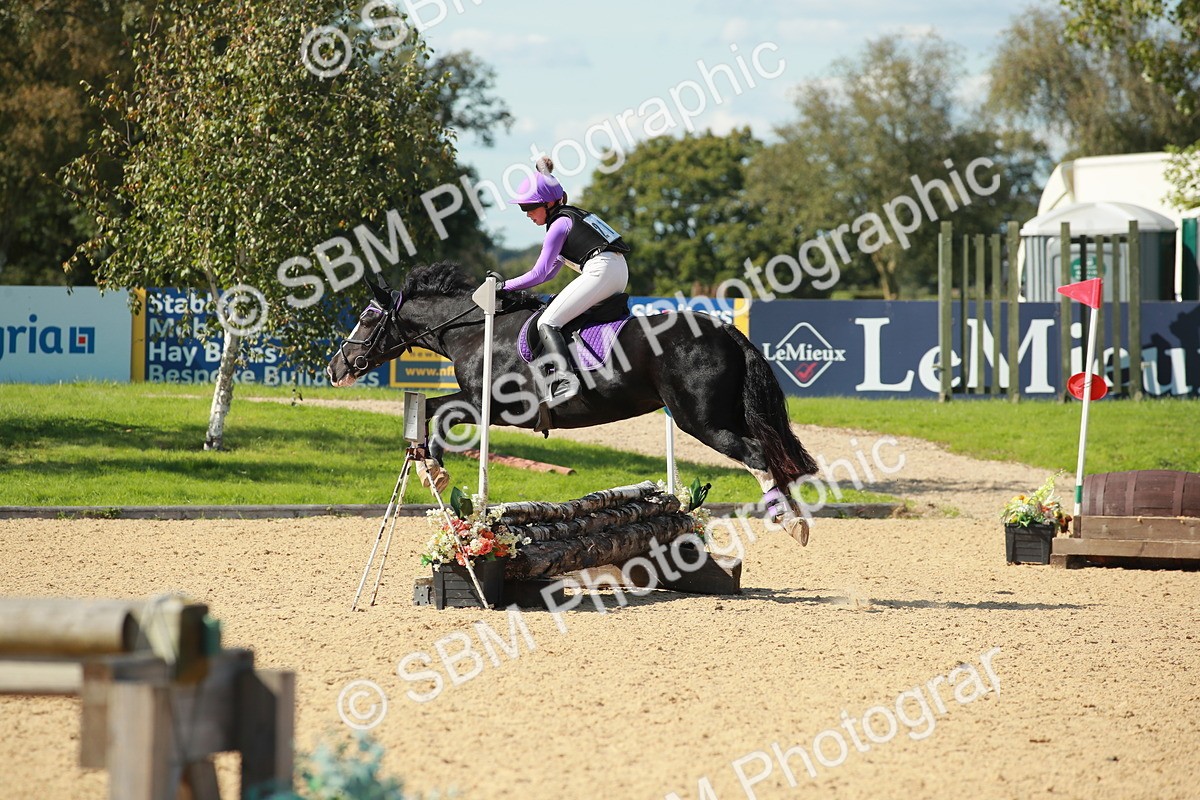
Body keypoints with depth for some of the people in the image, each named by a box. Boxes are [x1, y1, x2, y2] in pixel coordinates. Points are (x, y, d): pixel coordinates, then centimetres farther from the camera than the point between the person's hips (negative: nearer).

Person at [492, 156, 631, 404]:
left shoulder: (559, 225, -3)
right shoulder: (570, 217, 25)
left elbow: (538, 274, -5)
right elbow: (550, 272, 27)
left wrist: (506, 286, 6)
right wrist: (508, 283, 22)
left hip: (600, 270, -10)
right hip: (619, 272, 10)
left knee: (547, 322, -14)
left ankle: (563, 379, -34)